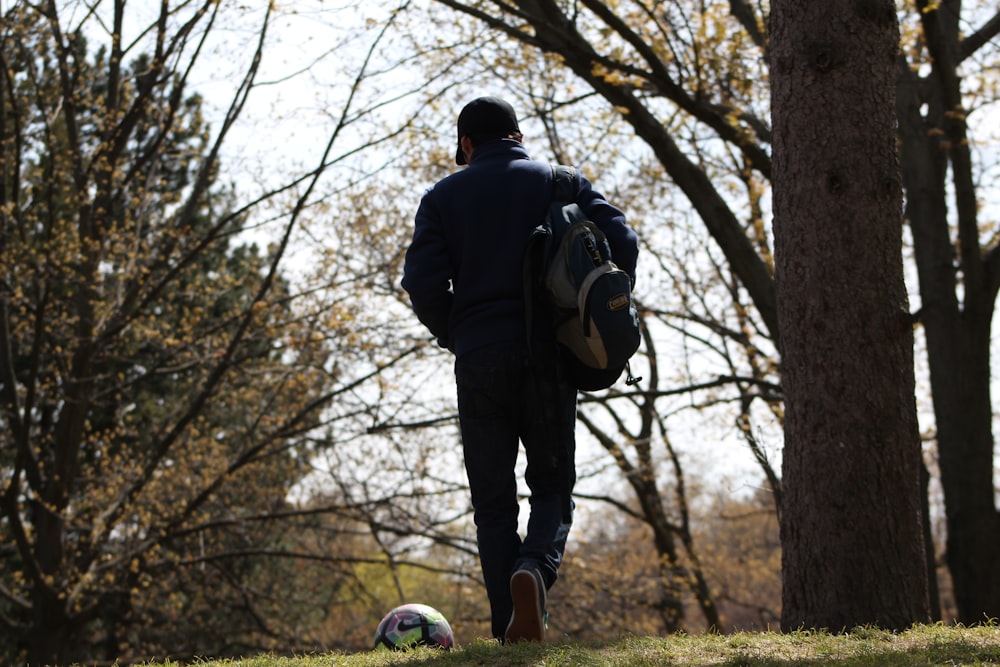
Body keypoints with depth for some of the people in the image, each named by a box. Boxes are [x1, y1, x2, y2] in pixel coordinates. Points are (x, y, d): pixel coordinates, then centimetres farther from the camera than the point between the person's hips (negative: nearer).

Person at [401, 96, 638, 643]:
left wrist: (456, 336, 10)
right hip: (549, 354, 0)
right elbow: (621, 244, -3)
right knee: (552, 484, 13)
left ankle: (513, 631, -1)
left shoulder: (443, 196, 7)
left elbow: (423, 280, -5)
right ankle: (535, 568, -17)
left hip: (479, 358, 0)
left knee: (493, 500, 8)